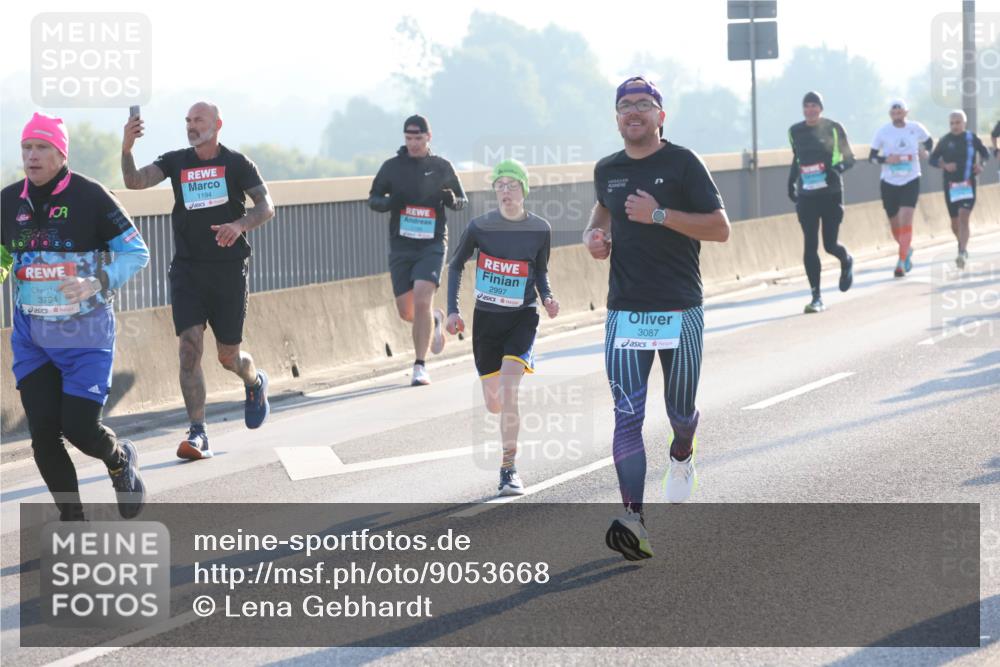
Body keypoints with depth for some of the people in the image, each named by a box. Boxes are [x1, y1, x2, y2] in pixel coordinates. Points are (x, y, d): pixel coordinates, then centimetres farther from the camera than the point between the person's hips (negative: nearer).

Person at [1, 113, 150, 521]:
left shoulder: (90, 197, -12)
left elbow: (136, 252, -10)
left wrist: (96, 284, -26)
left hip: (86, 335, -4)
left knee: (80, 429, -7)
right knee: (43, 434, -2)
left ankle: (120, 459, 29)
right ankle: (72, 521, 16)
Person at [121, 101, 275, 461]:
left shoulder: (237, 163, 1)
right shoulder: (175, 161, 6)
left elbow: (266, 206, -6)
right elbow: (135, 181, -9)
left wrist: (240, 224, -26)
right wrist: (126, 149, -28)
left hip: (230, 269, -1)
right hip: (187, 268, 1)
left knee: (228, 356, 6)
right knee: (189, 347, -14)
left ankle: (255, 382, 42)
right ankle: (197, 434, -14)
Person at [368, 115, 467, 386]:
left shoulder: (442, 167, 3)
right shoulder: (392, 167, 3)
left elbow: (462, 199, 14)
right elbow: (373, 199, 10)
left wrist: (452, 200, -11)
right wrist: (387, 202, -13)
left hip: (432, 244, -2)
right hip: (401, 245, 2)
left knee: (422, 301, -19)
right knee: (407, 312, 2)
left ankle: (420, 366, -13)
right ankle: (434, 320, 38)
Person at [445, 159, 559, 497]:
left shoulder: (540, 229, -4)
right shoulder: (480, 226, -5)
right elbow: (456, 266, 7)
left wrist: (547, 298, -7)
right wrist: (453, 310, 0)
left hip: (522, 318, -2)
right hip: (486, 318, 2)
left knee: (508, 389, -22)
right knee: (493, 404, 7)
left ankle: (509, 468, -14)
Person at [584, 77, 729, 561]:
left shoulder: (681, 163, -5)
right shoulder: (607, 170, 9)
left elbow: (720, 229, -10)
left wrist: (660, 215, -19)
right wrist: (594, 234, 10)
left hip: (680, 311, -2)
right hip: (625, 312, 2)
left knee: (680, 412, 11)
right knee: (627, 416, -11)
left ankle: (682, 456, 47)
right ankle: (633, 519, -17)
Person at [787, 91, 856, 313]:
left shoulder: (833, 128, -4)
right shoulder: (795, 131, 6)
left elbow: (849, 158, 1)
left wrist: (838, 168, -19)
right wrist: (791, 182, 15)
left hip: (831, 194, -2)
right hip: (806, 195, 3)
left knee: (830, 244, -1)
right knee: (810, 246, -4)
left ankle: (847, 261, 36)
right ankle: (816, 297, 0)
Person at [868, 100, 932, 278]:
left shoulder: (916, 128, -2)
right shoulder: (883, 131, -5)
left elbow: (929, 141, 18)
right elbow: (871, 156, -1)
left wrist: (924, 151, -3)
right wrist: (886, 159, -20)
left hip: (911, 181, -1)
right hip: (889, 183, 1)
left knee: (905, 220, -16)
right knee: (895, 224, 9)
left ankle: (902, 263, -14)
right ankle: (907, 250, 39)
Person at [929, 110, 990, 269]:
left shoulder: (971, 138, -1)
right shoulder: (945, 141, 0)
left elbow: (985, 153, 13)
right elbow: (932, 159, 4)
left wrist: (981, 164, -6)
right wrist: (944, 165, -15)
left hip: (968, 184, -2)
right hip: (951, 185, 2)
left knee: (963, 217, -18)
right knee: (955, 222, 11)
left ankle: (963, 253, -24)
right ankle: (963, 246, 38)